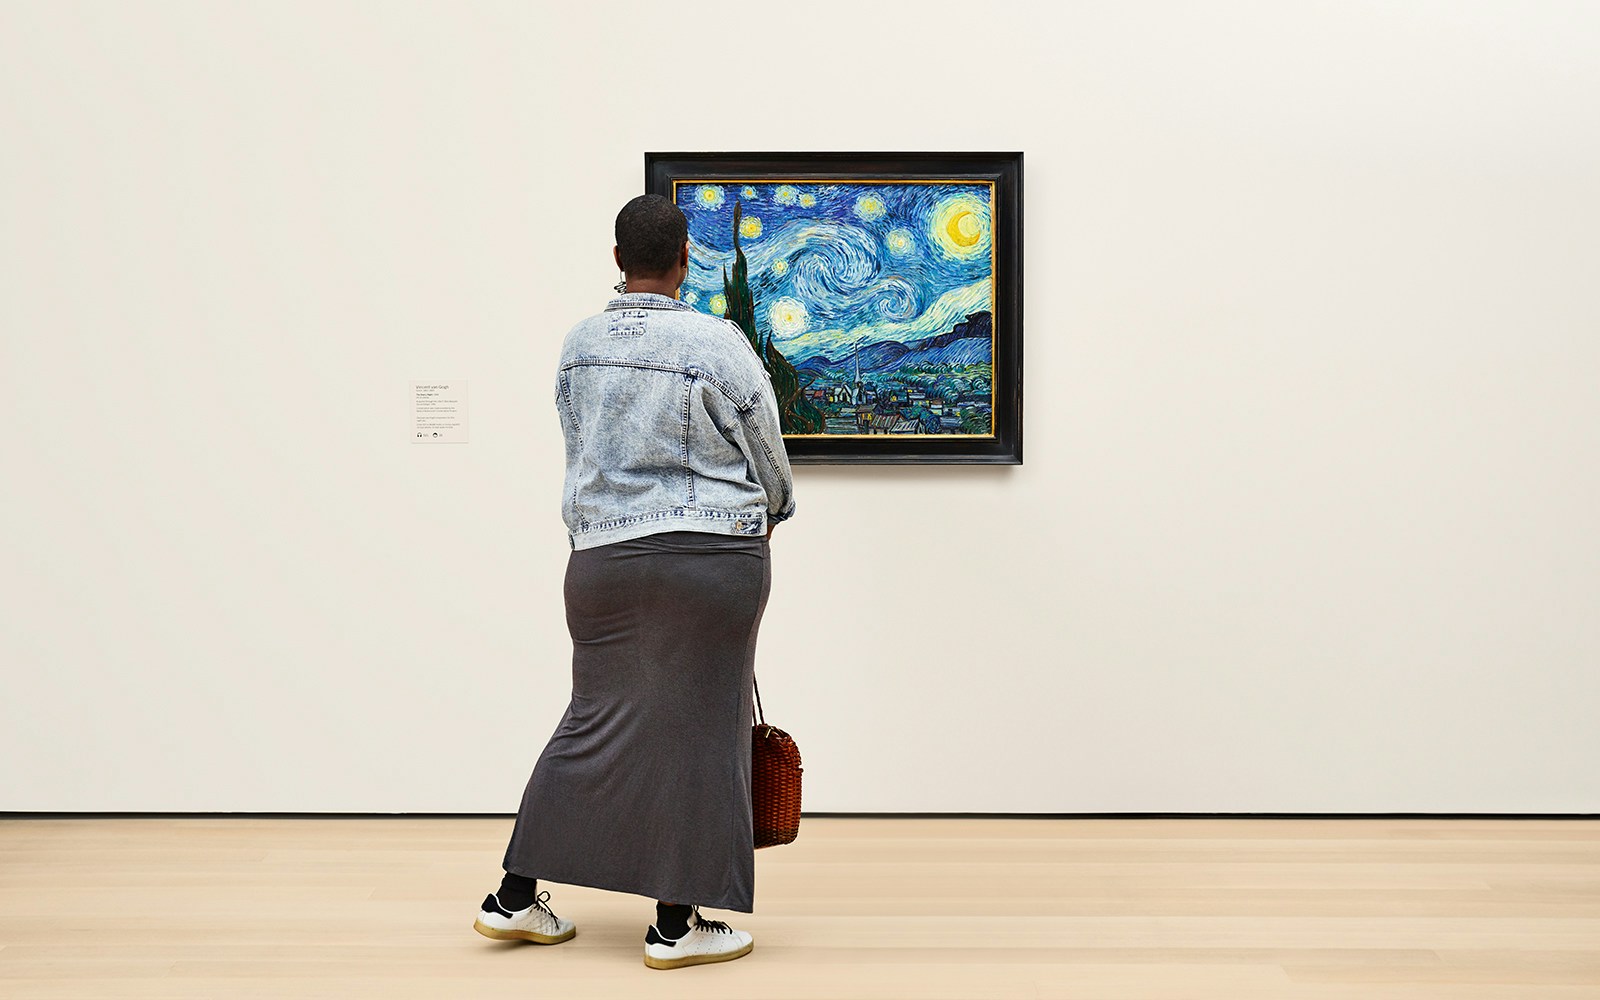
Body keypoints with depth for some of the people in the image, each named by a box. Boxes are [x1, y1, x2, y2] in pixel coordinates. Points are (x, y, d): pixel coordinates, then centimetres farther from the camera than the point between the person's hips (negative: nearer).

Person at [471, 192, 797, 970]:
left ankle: (515, 897, 20)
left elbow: (582, 447, 13)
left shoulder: (579, 345, 5)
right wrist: (771, 510, 20)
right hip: (710, 556, -5)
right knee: (696, 728, 3)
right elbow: (766, 453, 0)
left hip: (601, 552, 6)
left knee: (599, 717, 15)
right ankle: (676, 925, 11)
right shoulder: (717, 344, -11)